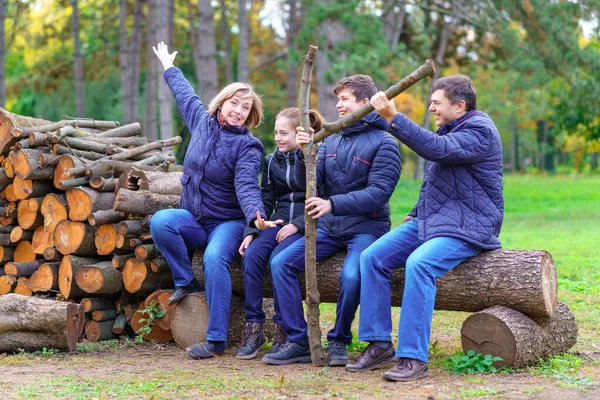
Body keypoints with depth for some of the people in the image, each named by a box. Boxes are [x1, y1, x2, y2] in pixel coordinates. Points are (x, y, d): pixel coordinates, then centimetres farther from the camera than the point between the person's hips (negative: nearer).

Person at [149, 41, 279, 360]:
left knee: (214, 259, -34)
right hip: (192, 219, 5)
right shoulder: (202, 121, 5)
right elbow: (186, 96, 26)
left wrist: (255, 215, -46)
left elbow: (246, 185, -26)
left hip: (227, 223, -5)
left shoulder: (248, 146, -11)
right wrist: (169, 68, 42)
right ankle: (186, 282, -7)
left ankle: (216, 339, -28)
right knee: (160, 221, -27)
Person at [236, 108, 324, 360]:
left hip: (308, 225, -5)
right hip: (279, 221, 5)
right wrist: (251, 232, -1)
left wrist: (298, 225, -18)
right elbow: (265, 202, 13)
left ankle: (284, 330, -19)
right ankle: (253, 328, -18)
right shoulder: (272, 162, 15)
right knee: (251, 255, -23)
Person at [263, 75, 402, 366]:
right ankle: (298, 342, -8)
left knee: (351, 275, -33)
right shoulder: (332, 141, 13)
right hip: (329, 227, 6)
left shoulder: (383, 143, -5)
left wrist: (333, 204, -28)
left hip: (366, 227, -6)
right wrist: (304, 154, -16)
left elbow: (378, 193, -16)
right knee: (280, 263, -12)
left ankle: (339, 341, -8)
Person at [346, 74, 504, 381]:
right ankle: (379, 344, -3)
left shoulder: (480, 131, -11)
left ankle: (413, 358, -31)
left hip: (467, 227, -9)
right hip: (429, 220, 9)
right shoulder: (449, 129, 20)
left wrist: (393, 118, -31)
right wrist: (415, 215, 16)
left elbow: (436, 149, -28)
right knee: (372, 257, -7)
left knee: (419, 264, -34)